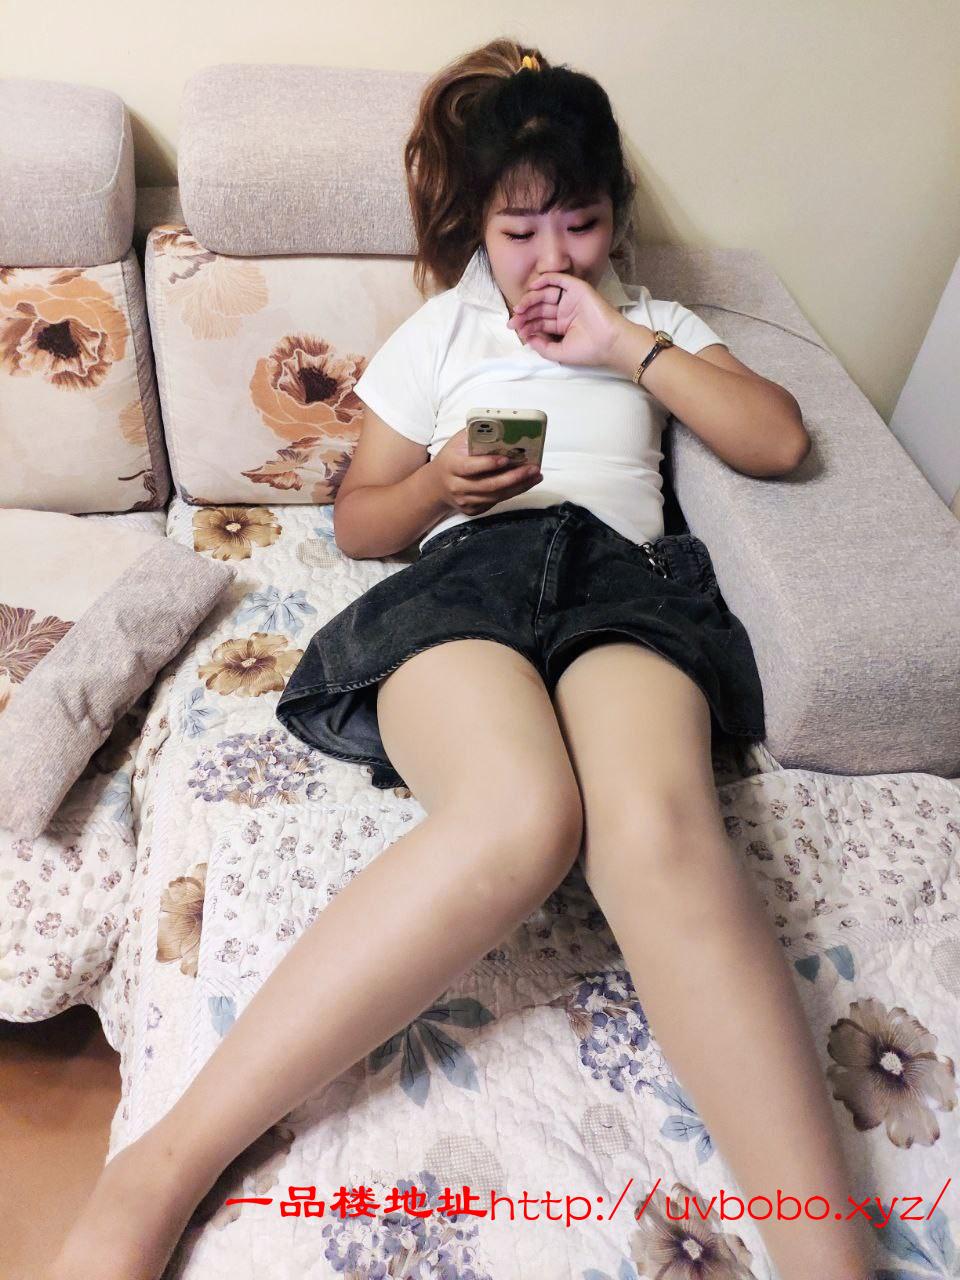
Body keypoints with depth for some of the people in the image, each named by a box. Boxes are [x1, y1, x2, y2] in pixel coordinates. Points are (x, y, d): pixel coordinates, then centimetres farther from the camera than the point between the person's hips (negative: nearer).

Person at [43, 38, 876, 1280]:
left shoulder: (654, 323, 30)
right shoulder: (440, 330, 27)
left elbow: (779, 440, 14)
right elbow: (358, 520, 23)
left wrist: (626, 347, 9)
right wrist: (436, 486, 0)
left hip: (628, 577, 2)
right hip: (466, 571, -1)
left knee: (660, 829, -36)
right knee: (521, 817, -38)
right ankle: (157, 1178, -32)